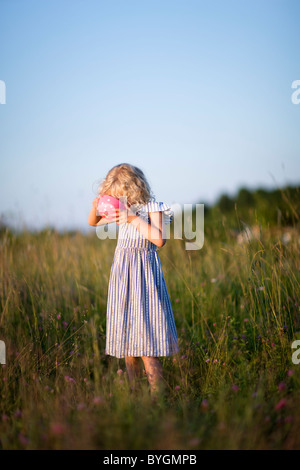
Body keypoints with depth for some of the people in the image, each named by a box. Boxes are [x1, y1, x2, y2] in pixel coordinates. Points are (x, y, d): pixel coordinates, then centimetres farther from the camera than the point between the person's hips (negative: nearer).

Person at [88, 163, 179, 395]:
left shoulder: (151, 207, -6)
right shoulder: (122, 209, 11)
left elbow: (159, 239, -18)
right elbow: (93, 223, 23)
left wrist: (134, 220, -18)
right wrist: (96, 208, 1)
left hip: (143, 271, -6)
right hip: (122, 271, 6)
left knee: (145, 332, -12)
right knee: (126, 331, 6)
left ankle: (157, 392, -8)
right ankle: (134, 392, 14)